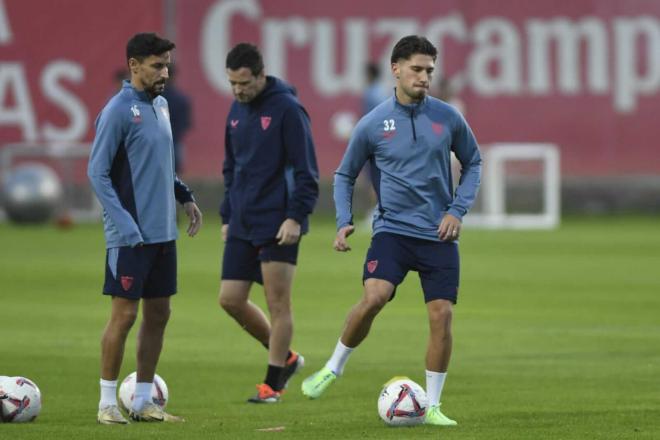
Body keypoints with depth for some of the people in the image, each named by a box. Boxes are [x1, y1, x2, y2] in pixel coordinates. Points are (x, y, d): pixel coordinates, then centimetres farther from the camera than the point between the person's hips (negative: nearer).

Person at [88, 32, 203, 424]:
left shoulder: (161, 106, 12)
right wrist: (125, 226, -18)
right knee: (125, 315, -5)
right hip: (131, 237, -8)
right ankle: (107, 403, 3)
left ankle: (143, 402, 16)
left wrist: (185, 196, 11)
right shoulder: (118, 111, -13)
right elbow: (98, 172, -14)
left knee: (158, 315, 9)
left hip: (163, 233, 8)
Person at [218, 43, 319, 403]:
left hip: (277, 223, -7)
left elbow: (306, 170, -13)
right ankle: (285, 357, 21)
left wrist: (296, 216, -20)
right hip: (242, 225, 8)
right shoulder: (236, 111, 12)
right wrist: (227, 217, 16)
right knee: (230, 299, 4)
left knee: (278, 303, -3)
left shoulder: (287, 109, -10)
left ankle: (273, 384, 5)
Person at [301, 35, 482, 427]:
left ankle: (432, 406, 8)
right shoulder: (373, 125, -2)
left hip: (439, 234, 2)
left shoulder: (448, 117, 1)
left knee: (442, 316, -5)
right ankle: (334, 367, -1)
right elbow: (345, 175, 11)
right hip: (393, 229, -2)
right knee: (374, 297, -24)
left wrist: (458, 210, 2)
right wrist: (344, 222, -2)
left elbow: (473, 162, 14)